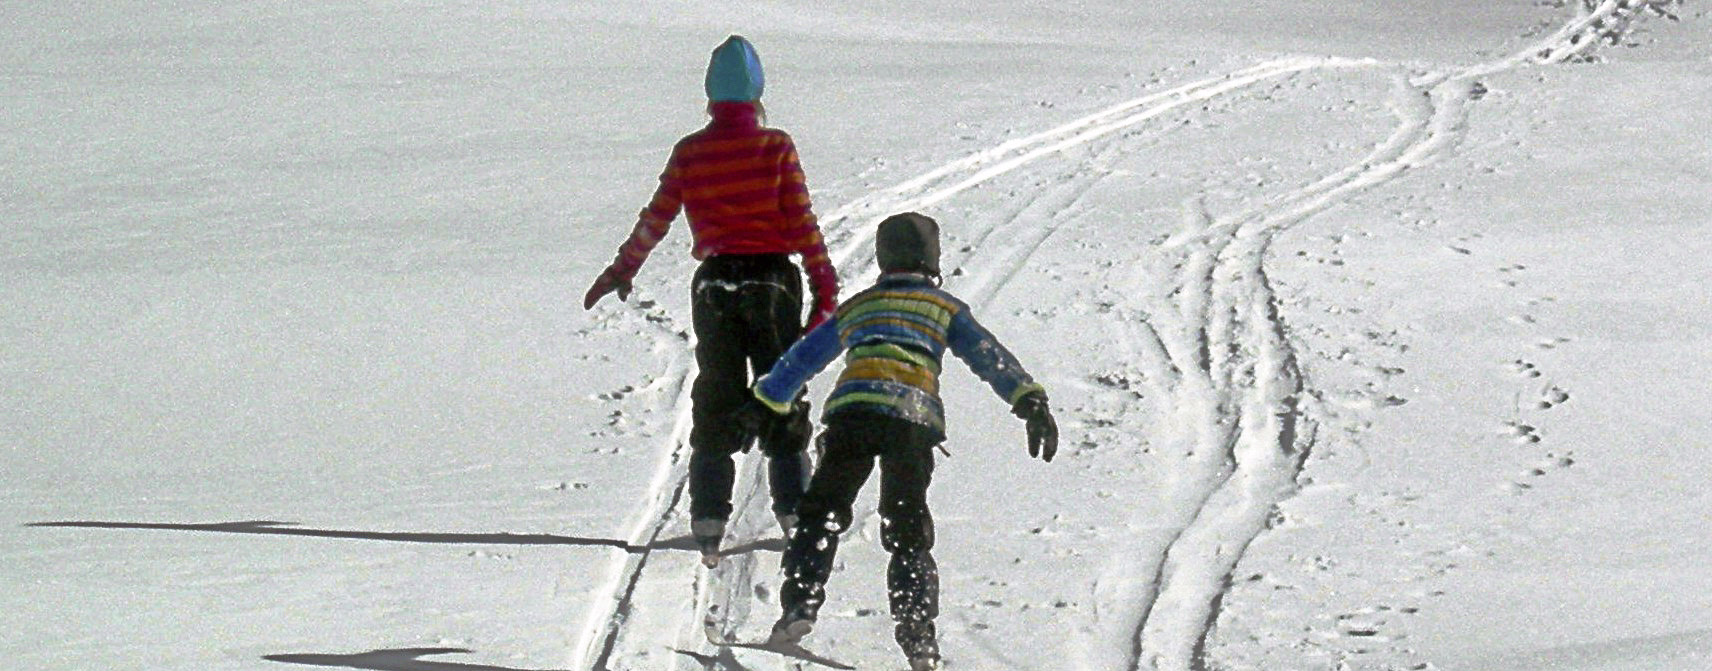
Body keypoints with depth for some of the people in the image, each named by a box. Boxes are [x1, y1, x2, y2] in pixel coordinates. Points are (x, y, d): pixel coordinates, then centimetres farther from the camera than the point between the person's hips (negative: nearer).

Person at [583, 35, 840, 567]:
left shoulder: (690, 153, 0)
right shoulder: (776, 147, -6)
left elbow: (655, 219, 4)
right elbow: (801, 220, -7)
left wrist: (622, 270, 17)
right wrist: (824, 282, -1)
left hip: (714, 283, 2)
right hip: (773, 279, -2)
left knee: (715, 401, 9)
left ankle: (708, 519, 3)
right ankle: (794, 511, 2)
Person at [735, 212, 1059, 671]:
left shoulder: (855, 307, 29)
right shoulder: (945, 307, 22)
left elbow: (801, 358, 41)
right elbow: (990, 357, 8)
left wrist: (766, 403, 54)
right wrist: (1030, 402, -1)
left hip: (853, 409, 1)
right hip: (914, 419, -1)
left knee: (821, 514, 9)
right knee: (908, 534, 8)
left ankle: (801, 603, -11)